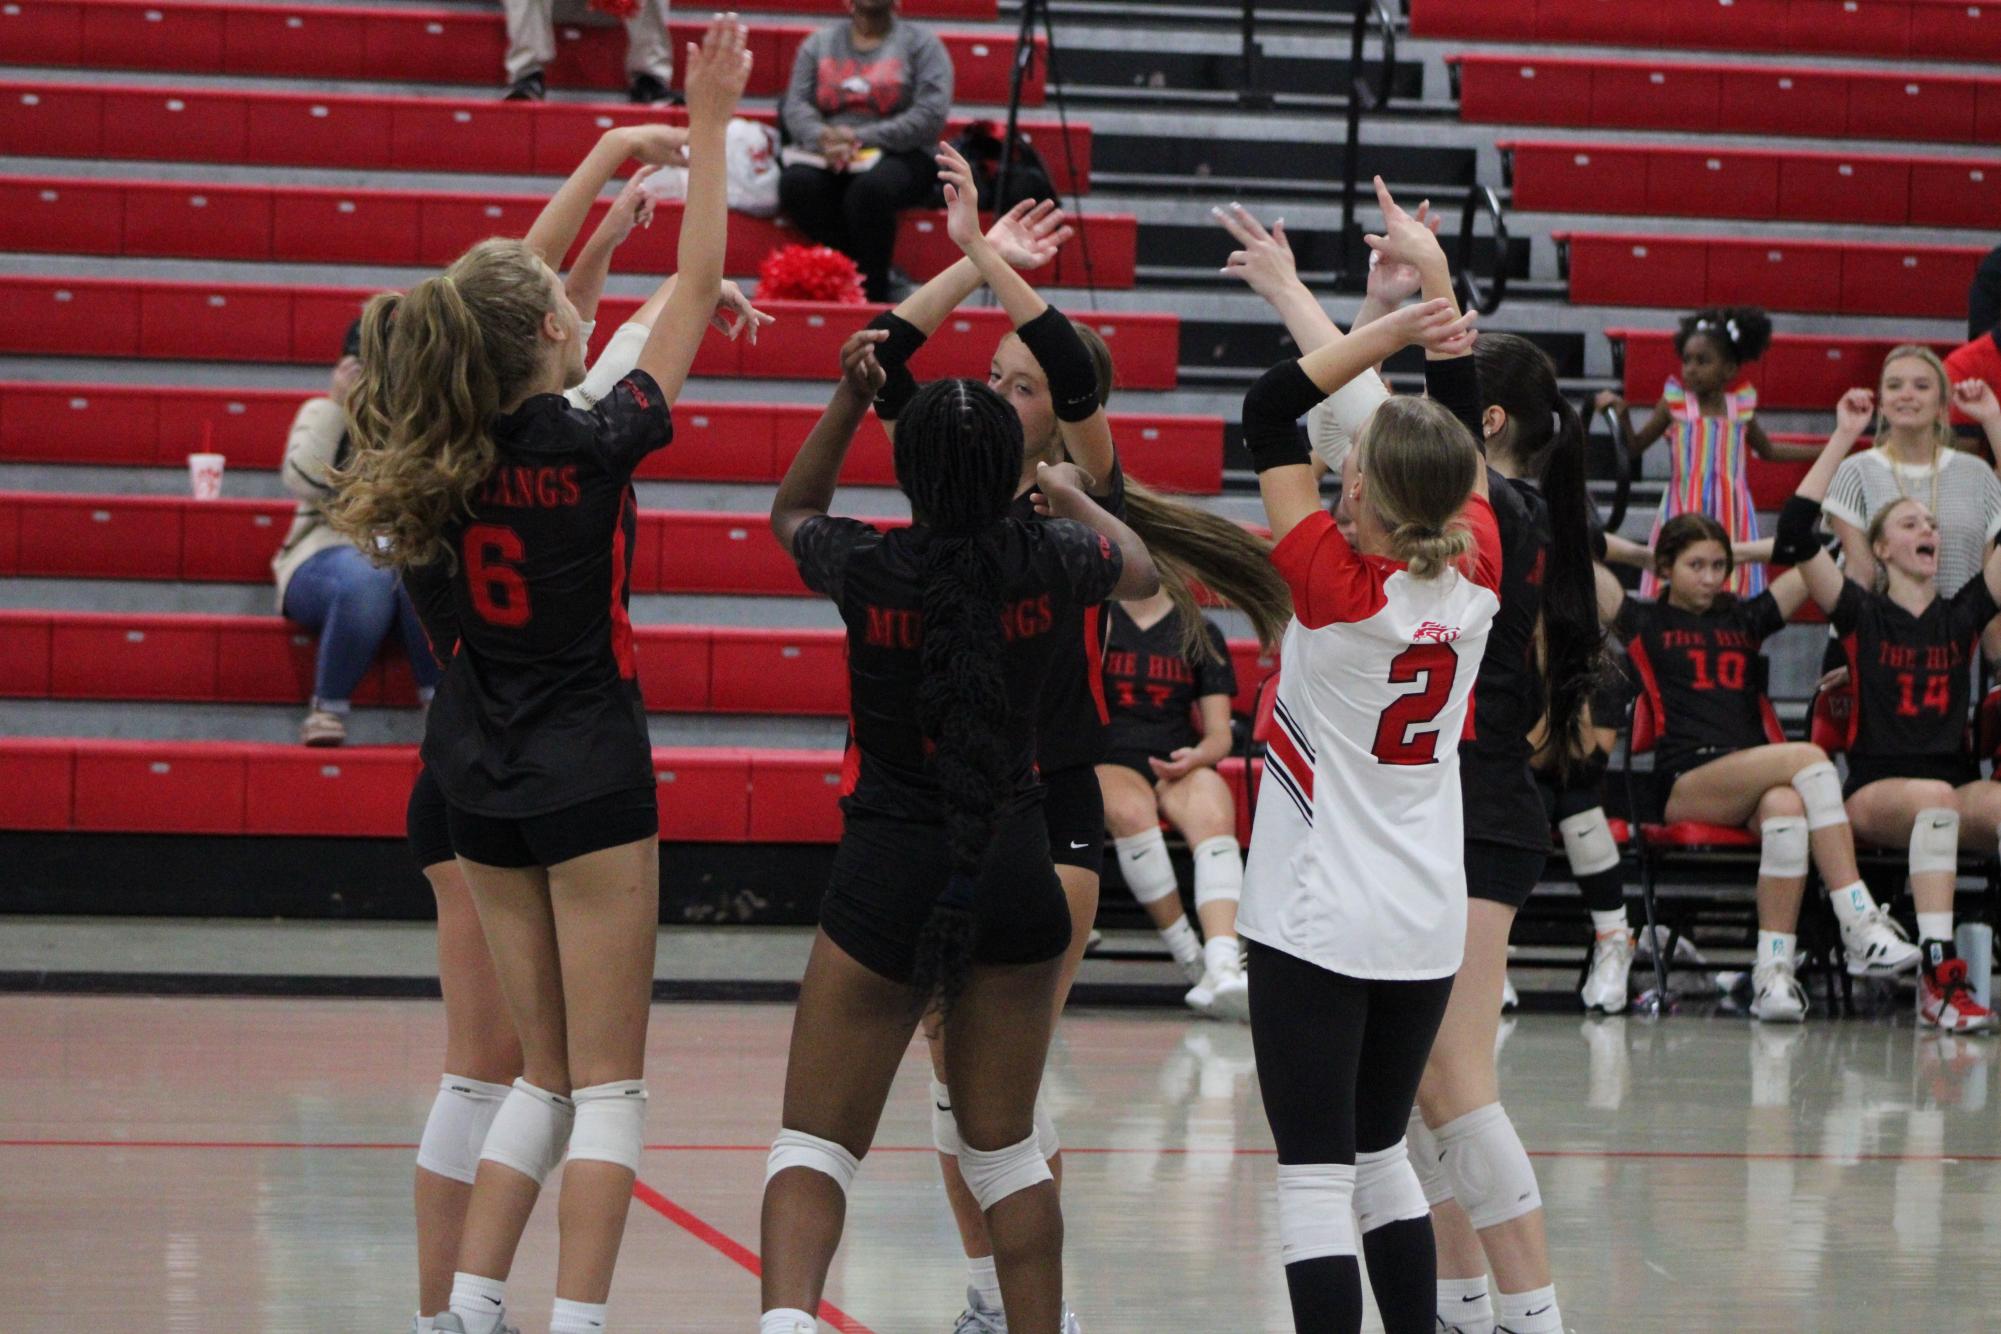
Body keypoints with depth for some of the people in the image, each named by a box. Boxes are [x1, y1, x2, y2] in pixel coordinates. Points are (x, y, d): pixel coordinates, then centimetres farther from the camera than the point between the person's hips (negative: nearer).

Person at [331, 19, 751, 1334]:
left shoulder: (453, 445, 0)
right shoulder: (595, 443, -15)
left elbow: (511, 285, 15)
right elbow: (699, 285, -6)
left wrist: (613, 154, 22)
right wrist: (709, 131, 1)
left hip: (482, 780, 6)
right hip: (589, 775, -6)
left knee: (546, 1073, 15)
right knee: (608, 1084, -2)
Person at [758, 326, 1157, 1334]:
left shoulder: (867, 567, -12)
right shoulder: (1048, 561, -7)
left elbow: (792, 514, 14)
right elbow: (1141, 571, 20)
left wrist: (848, 399, 12)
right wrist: (1073, 497, 36)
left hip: (888, 873, -2)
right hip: (1013, 869, 2)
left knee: (816, 1143, 0)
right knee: (1003, 1146, 17)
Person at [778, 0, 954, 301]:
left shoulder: (921, 42, 7)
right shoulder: (819, 44, 17)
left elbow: (931, 115, -7)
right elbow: (795, 106, 5)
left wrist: (861, 139, -16)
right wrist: (822, 138, -19)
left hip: (900, 155, -3)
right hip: (828, 157, 3)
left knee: (869, 189, -38)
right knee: (796, 183, -31)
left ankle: (873, 293, -24)